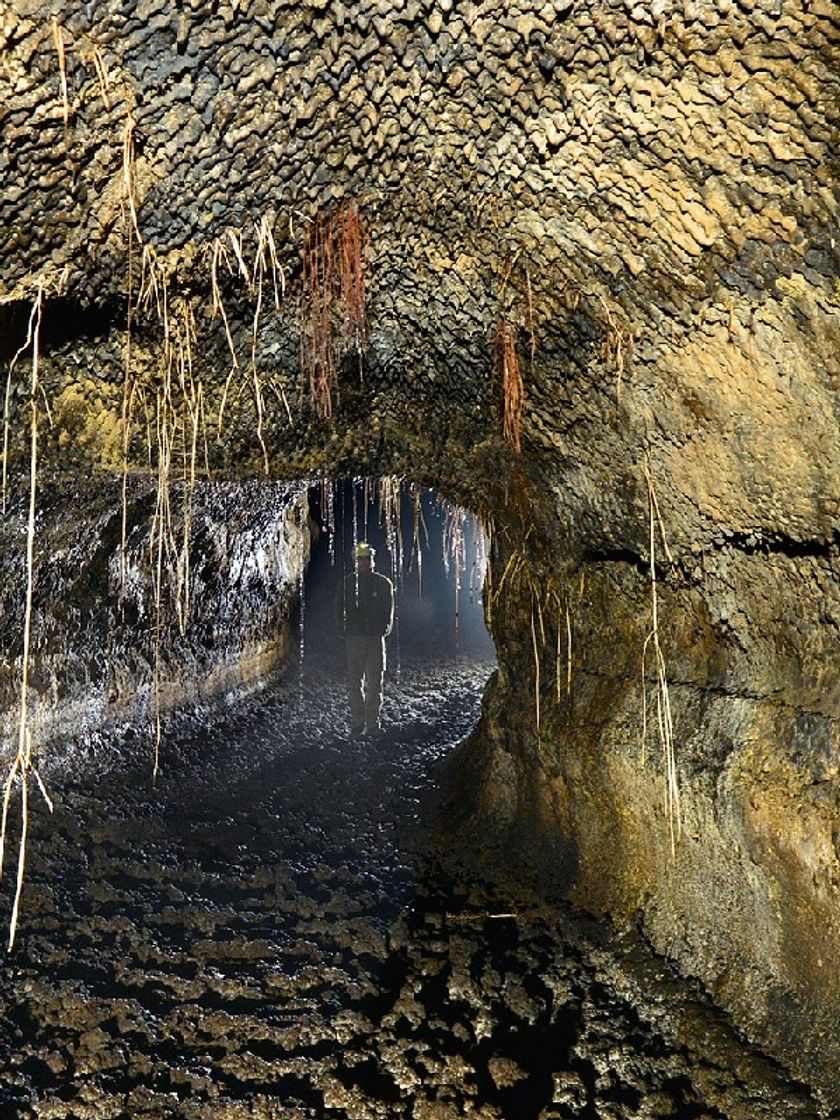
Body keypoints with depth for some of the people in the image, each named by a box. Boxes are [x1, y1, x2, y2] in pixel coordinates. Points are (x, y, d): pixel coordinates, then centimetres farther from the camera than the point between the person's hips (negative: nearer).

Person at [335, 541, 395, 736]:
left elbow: (388, 610, 7)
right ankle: (357, 723, 9)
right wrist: (343, 630, -2)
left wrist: (384, 629, -6)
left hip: (375, 638, 0)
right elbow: (340, 609, 9)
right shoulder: (346, 583, 7)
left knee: (374, 683, 2)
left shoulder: (383, 583, 6)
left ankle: (372, 724, 8)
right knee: (354, 682, 2)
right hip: (353, 638, 1)